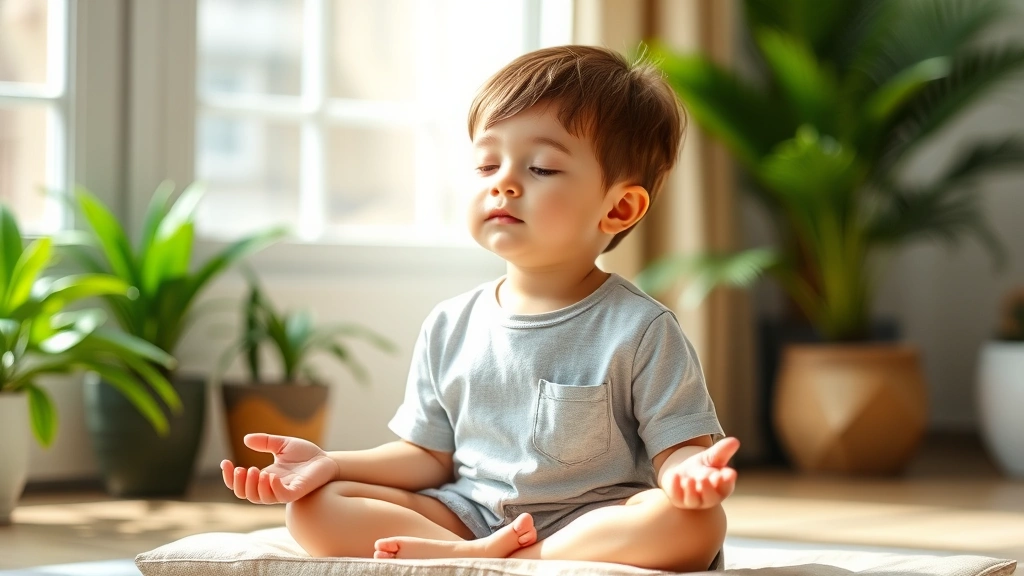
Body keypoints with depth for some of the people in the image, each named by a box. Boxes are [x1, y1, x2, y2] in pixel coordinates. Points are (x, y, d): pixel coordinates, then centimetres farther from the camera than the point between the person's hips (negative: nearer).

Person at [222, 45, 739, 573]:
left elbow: (678, 446, -7)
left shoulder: (640, 330, -4)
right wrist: (329, 464, -1)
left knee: (692, 525, -35)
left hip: (591, 525, -3)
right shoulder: (450, 327, 9)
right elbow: (431, 456, 14)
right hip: (465, 517, 3)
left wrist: (686, 473, -32)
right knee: (313, 508, -13)